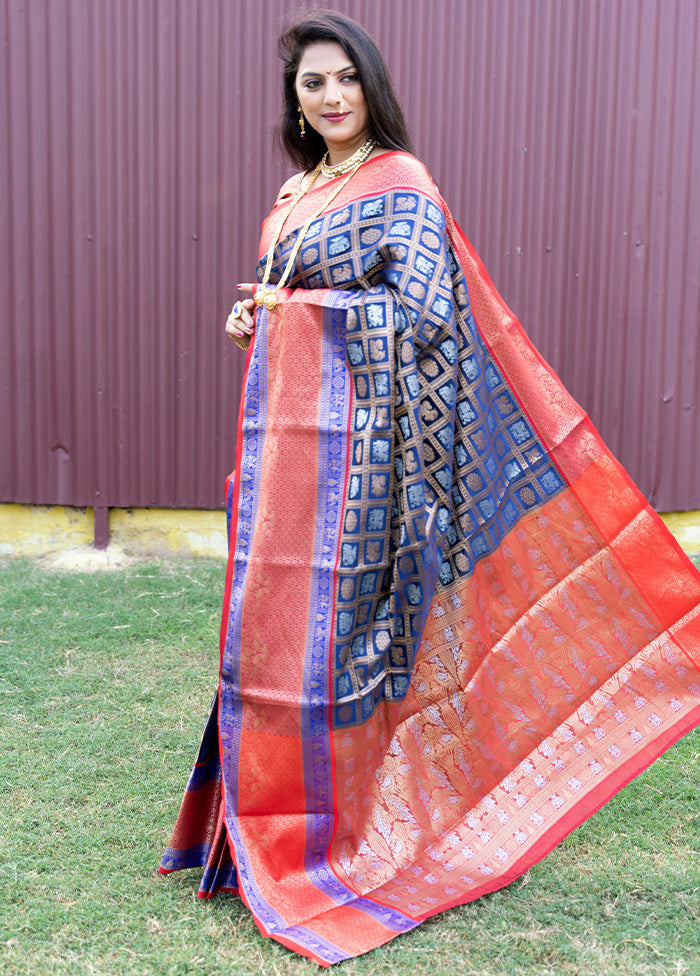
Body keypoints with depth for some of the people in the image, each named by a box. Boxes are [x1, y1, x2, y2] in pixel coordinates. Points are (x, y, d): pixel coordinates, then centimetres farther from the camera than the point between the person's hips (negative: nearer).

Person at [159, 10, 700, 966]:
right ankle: (267, 809, 23)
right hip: (282, 426, 8)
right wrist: (254, 317, 4)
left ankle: (331, 827, 10)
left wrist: (294, 305, -9)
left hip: (351, 431, -7)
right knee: (274, 609, 9)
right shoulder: (294, 193, 18)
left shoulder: (400, 184, -5)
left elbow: (418, 309, -14)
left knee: (333, 610, -4)